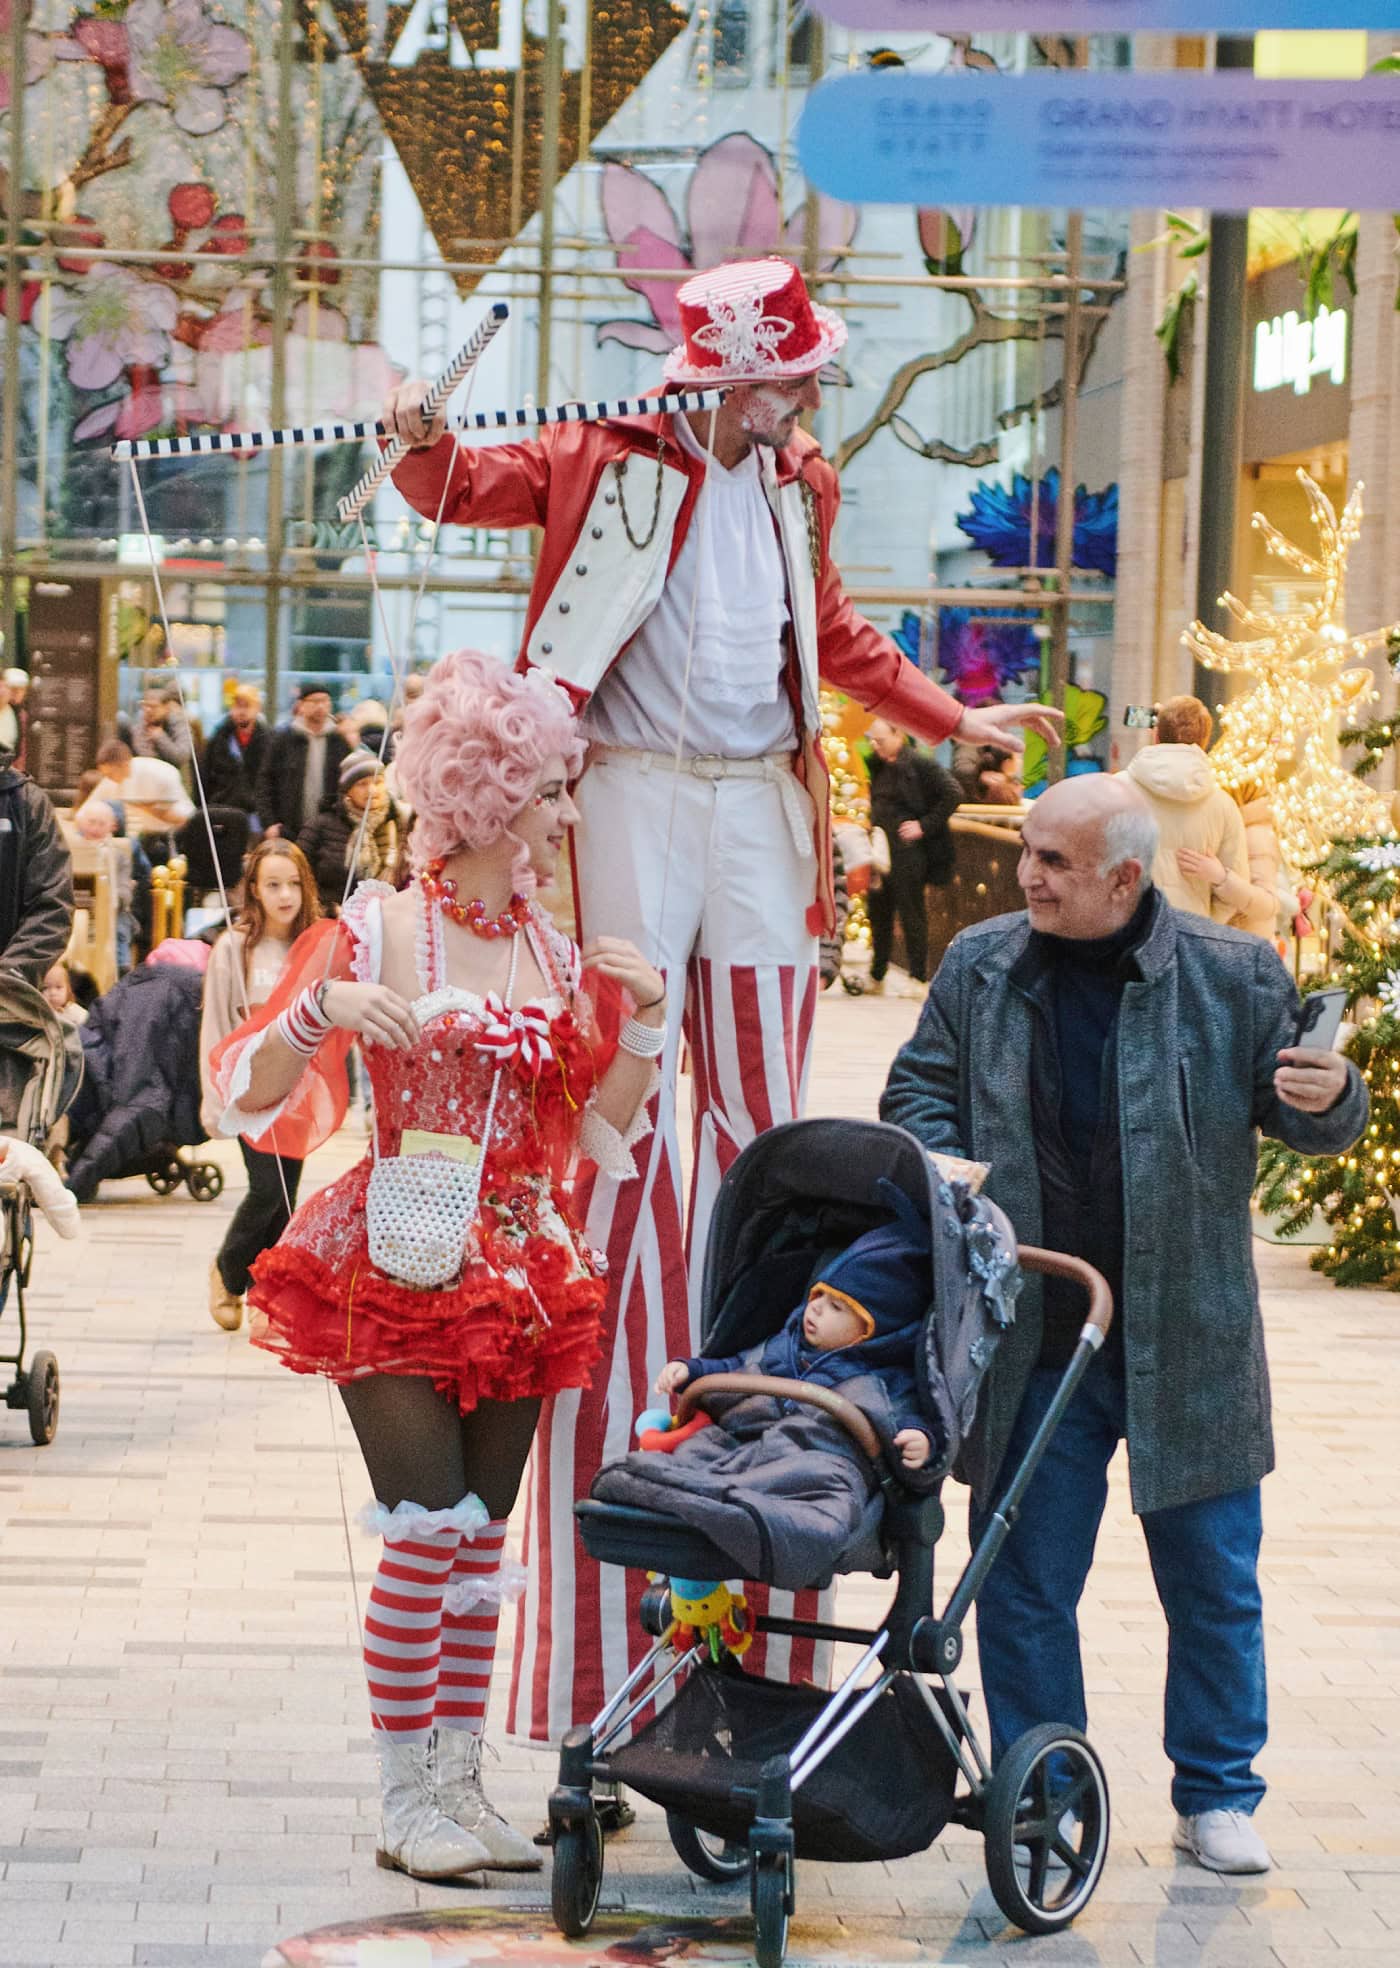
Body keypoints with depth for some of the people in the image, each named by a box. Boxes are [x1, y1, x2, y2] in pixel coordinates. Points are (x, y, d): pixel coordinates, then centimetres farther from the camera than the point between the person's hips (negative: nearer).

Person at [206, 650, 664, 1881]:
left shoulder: (557, 950, 9)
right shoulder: (379, 928, -6)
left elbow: (606, 1132, 14)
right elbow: (252, 1095, -7)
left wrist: (645, 1025, -2)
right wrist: (322, 1010, -25)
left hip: (518, 1275, 5)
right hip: (399, 1268, -5)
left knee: (482, 1540, 7)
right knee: (430, 1529, -11)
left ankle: (461, 1785, 15)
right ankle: (406, 1798, 0)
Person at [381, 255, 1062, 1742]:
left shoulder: (798, 488, 16)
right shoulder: (609, 460, 0)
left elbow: (836, 639, 27)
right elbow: (471, 491, -3)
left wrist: (952, 720, 26)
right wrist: (426, 445, -25)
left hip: (762, 805, 5)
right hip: (636, 793, -5)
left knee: (759, 1095, 5)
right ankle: (632, 1338, 0)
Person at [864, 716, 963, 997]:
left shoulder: (920, 764, -10)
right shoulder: (877, 765, 12)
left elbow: (954, 794, -15)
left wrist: (925, 826, -15)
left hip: (908, 851, -8)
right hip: (881, 851, 8)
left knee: (911, 913, -3)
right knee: (878, 912, 11)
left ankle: (917, 977, 2)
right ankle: (876, 976, 19)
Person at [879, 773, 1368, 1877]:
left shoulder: (1233, 976, -3)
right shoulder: (981, 969, 3)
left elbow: (1310, 1121, 4)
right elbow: (918, 1093, 11)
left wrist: (1327, 1101, -20)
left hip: (1188, 1343, -1)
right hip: (1036, 1345, 1)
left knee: (1213, 1579, 8)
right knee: (1025, 1582, 6)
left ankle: (1218, 1796, 24)